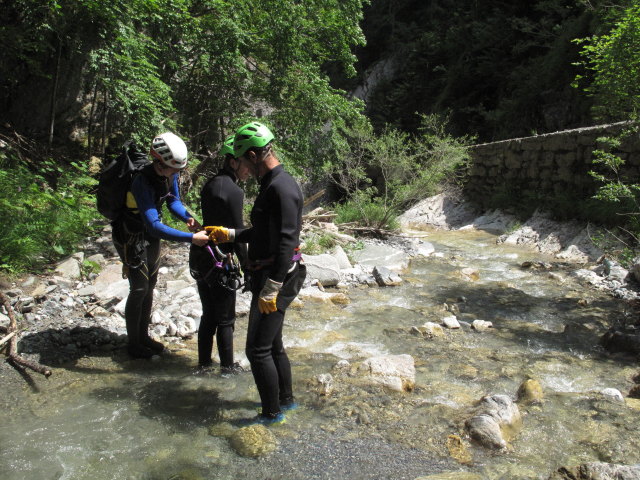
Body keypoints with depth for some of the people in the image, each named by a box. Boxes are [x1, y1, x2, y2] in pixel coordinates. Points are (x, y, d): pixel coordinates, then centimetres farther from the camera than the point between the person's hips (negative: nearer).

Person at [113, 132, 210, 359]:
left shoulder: (169, 174, -13)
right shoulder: (143, 183, -36)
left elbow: (173, 201, 3)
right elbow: (155, 226, -41)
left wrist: (188, 218, -18)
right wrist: (191, 238, -43)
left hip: (150, 236, 8)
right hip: (131, 238, -7)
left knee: (150, 285, 15)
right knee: (139, 290, 0)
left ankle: (143, 336, 32)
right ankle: (133, 344, 19)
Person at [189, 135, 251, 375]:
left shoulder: (210, 184, 9)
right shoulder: (234, 191, -17)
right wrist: (247, 267, -9)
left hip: (199, 256, 8)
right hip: (219, 260, -8)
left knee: (208, 315, 18)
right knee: (225, 319, 7)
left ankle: (203, 362, 28)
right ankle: (227, 366, 20)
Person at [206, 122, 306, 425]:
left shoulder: (282, 188, -20)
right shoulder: (272, 184, 14)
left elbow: (286, 242, -25)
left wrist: (270, 289, -25)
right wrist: (228, 234, 21)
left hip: (277, 277, -10)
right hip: (268, 275, 10)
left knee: (258, 349, -2)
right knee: (273, 344, 20)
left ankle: (272, 413, 14)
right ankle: (286, 399, 36)